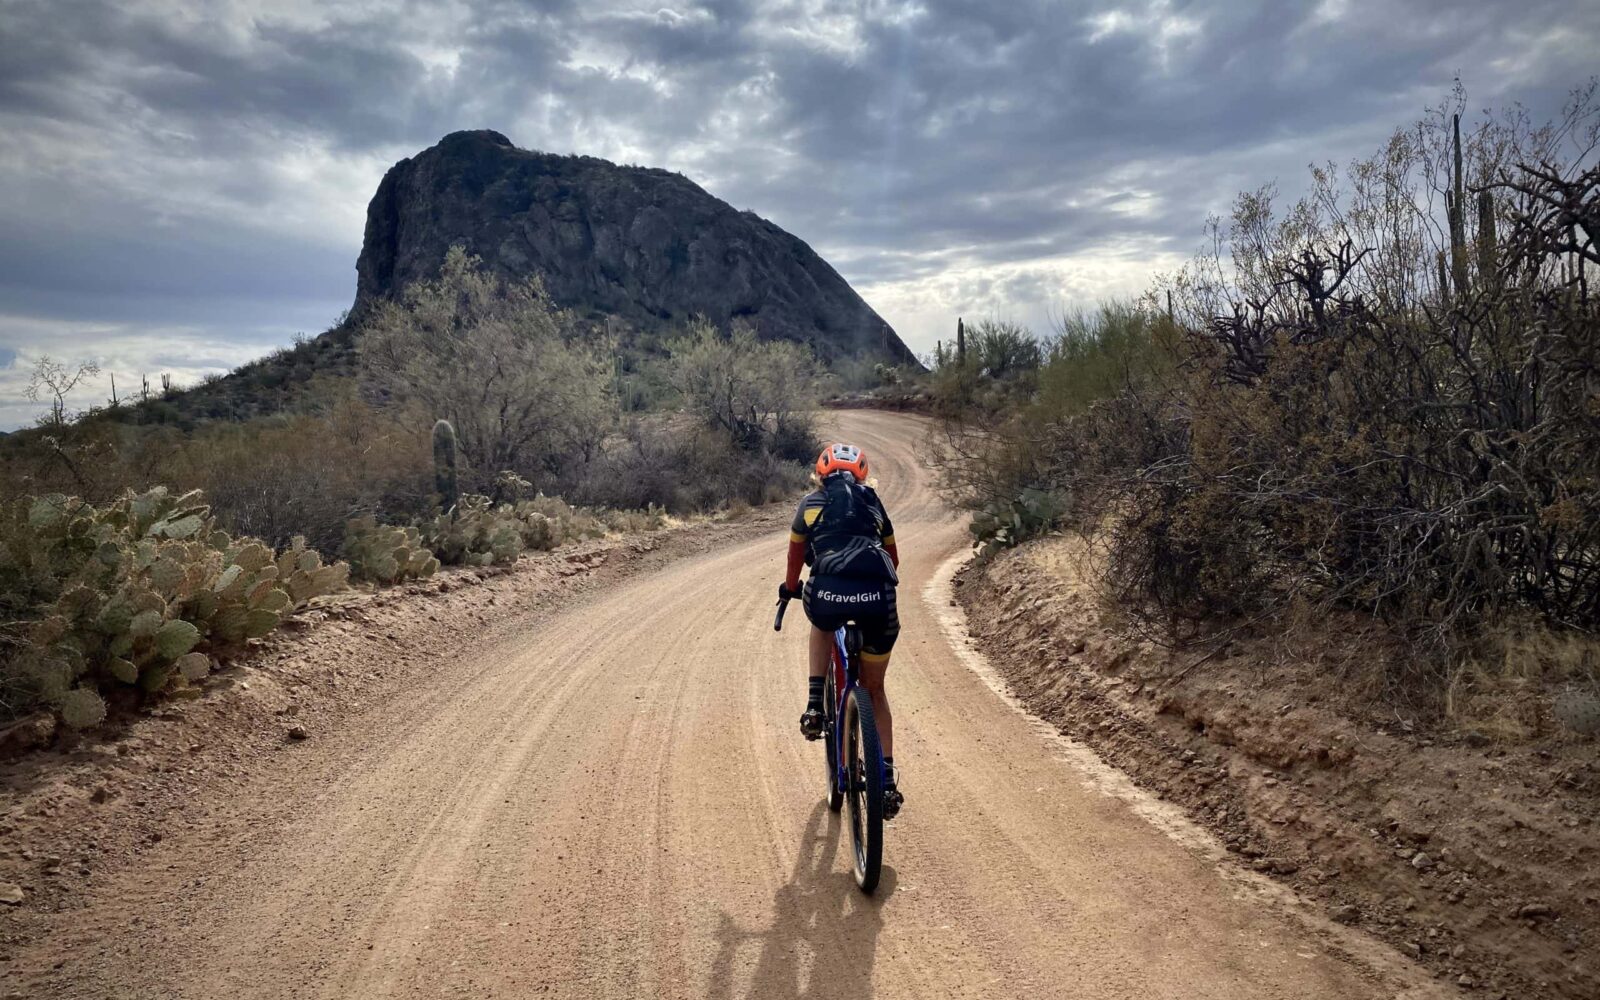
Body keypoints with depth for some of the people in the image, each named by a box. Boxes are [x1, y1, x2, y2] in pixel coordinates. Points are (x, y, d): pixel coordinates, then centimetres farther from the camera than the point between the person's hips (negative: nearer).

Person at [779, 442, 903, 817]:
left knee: (823, 626, 39)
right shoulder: (872, 501, 27)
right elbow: (893, 557, 36)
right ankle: (887, 781, 17)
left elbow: (796, 553, 37)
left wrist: (790, 587, 57)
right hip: (878, 596, 1)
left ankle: (815, 706, 22)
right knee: (874, 687, 21)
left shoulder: (811, 502, 23)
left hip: (828, 592, -1)